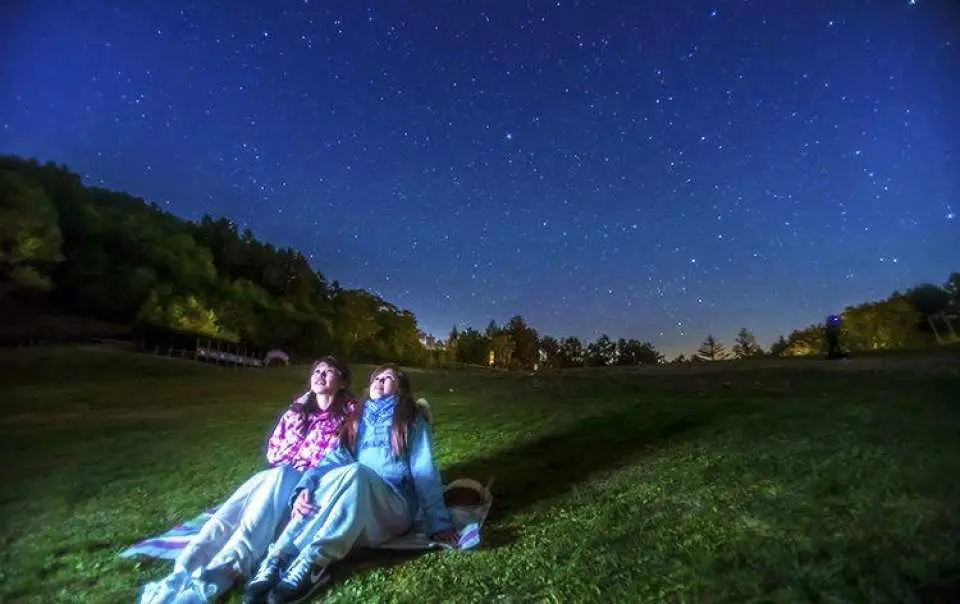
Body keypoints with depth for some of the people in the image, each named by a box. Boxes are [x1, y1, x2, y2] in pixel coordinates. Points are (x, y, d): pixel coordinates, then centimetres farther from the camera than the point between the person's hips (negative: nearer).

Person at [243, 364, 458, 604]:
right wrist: (305, 486, -16)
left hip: (394, 508, -3)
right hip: (352, 500, 4)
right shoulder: (357, 420, 19)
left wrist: (439, 521, -11)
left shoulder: (412, 421, 8)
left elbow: (425, 472, -1)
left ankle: (310, 564, -39)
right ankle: (275, 561, -38)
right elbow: (335, 458, 5)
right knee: (329, 479, -28)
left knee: (355, 473, -33)